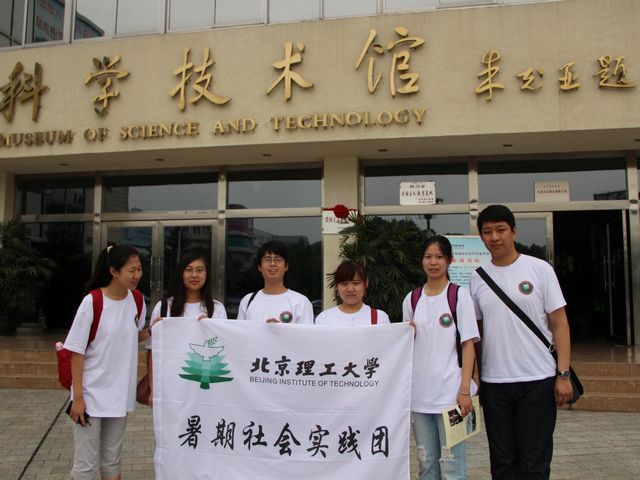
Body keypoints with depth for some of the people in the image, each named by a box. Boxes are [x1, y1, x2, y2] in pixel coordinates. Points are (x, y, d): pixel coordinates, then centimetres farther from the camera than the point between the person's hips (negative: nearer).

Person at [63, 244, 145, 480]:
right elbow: (77, 351, -13)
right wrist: (77, 396, -14)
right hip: (91, 395, -5)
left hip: (119, 395, 5)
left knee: (112, 460, 17)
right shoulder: (92, 302, -16)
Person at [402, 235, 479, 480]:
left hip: (450, 392, -4)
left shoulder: (460, 296, -2)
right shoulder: (412, 299, 8)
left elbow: (468, 345, -5)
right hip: (419, 393, 4)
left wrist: (464, 390, -11)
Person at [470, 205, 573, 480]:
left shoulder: (539, 269, -2)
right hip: (493, 383, 3)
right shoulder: (477, 278, 6)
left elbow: (559, 324, -2)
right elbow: (475, 333, 10)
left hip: (538, 380, -2)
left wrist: (563, 374, -8)